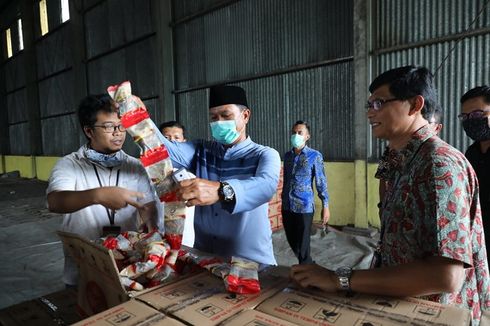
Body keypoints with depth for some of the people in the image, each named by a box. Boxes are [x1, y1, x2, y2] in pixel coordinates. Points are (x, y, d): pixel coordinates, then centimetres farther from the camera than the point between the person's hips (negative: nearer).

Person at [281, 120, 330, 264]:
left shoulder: (315, 155, -6)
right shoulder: (287, 155, 8)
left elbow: (321, 182, -6)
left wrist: (325, 205, -8)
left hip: (304, 206, -5)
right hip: (287, 206, 5)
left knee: (302, 245, 3)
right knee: (292, 242, 16)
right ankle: (309, 266, 39)